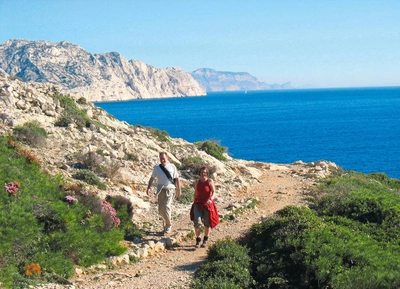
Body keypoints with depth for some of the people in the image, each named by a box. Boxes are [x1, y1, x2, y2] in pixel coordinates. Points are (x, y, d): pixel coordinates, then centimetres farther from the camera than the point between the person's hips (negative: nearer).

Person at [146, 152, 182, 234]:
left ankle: (168, 225, -2)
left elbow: (177, 179, 8)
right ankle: (166, 220, 30)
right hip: (161, 190, 3)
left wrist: (179, 190, 7)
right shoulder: (157, 168, 10)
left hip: (170, 190, -3)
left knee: (166, 207, -17)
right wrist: (148, 188, -7)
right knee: (161, 210, 5)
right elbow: (152, 178, 8)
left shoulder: (172, 167, 5)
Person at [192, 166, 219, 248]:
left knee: (207, 223, 9)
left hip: (208, 204, -2)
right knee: (197, 222, -13)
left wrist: (211, 199, -34)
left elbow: (213, 192, -15)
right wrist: (194, 203, 16)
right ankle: (198, 240, 3)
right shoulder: (197, 182, 3)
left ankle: (205, 240, 29)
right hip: (198, 204, 2)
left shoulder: (210, 181, -7)